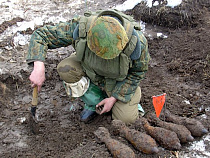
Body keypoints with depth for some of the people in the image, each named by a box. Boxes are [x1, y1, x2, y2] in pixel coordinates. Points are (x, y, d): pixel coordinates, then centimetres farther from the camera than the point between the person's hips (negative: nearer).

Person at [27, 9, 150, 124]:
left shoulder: (137, 41, -35)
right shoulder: (81, 28, -34)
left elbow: (139, 70, -14)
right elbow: (41, 35, -25)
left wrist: (114, 98, -16)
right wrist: (39, 68, -41)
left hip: (119, 81, -2)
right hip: (90, 71, 2)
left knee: (127, 119, -20)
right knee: (65, 69, -28)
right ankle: (94, 103, -4)